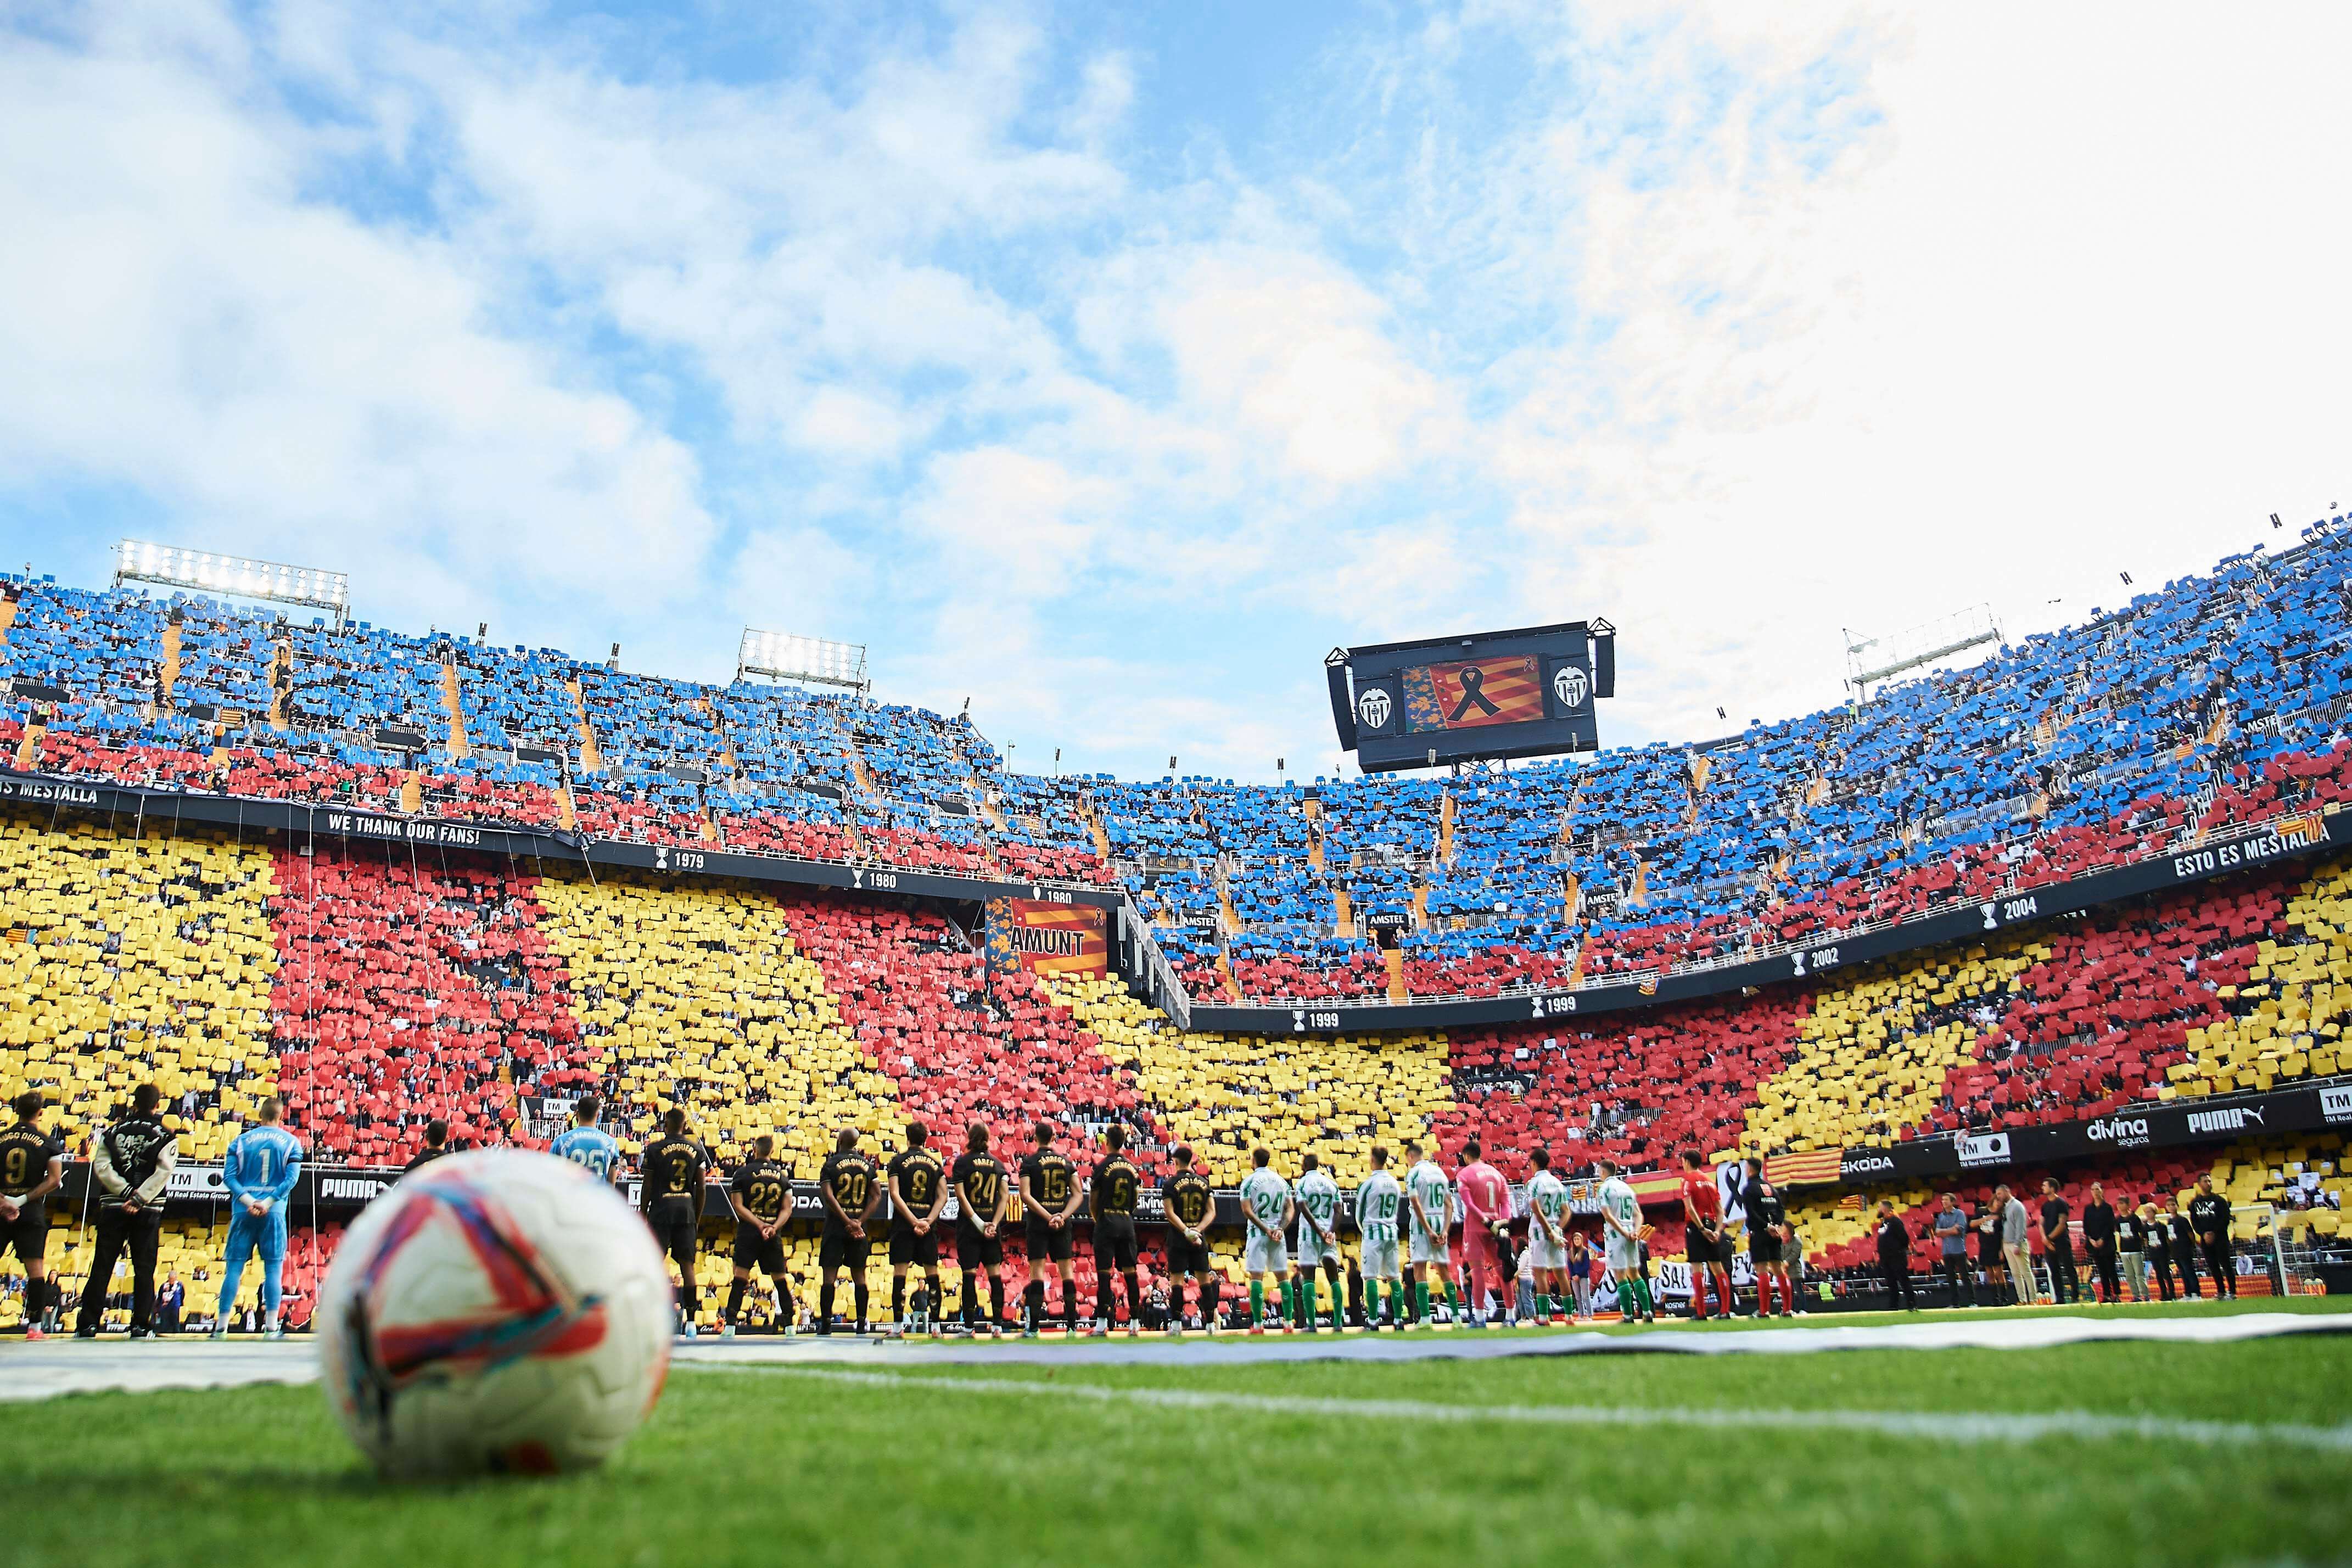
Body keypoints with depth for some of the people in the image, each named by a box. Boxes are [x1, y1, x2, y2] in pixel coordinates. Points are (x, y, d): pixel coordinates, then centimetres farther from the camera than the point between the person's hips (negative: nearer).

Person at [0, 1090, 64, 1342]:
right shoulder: (49, 1142, -2)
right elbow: (54, 1180, -10)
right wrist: (24, 1200, -7)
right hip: (31, 1212, -1)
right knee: (36, 1269, 1)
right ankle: (34, 1327, 0)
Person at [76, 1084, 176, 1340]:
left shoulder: (112, 1131, 8)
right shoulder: (165, 1136, 1)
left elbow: (101, 1167, -4)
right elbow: (163, 1171, -12)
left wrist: (126, 1193, -5)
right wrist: (139, 1199, -11)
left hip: (113, 1206, 2)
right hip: (148, 1210, -2)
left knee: (102, 1266, 7)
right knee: (144, 1268, 3)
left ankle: (87, 1325, 8)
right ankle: (140, 1325, 3)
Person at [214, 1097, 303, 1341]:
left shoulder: (241, 1140, 8)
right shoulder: (290, 1142, 4)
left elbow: (228, 1176, -1)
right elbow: (291, 1177, -7)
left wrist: (248, 1201, -8)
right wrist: (268, 1202, -10)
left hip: (243, 1211, 1)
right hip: (273, 1212, -1)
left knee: (234, 1267, 6)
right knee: (273, 1268, 2)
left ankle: (220, 1327, 8)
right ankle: (271, 1328, 0)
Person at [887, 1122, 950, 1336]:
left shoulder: (898, 1160, 1)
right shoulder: (936, 1163, 10)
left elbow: (895, 1195, -9)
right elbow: (943, 1198, 0)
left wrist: (914, 1221, -13)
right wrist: (928, 1221, -7)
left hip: (904, 1222, -2)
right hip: (929, 1224, 2)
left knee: (900, 1271, -1)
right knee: (932, 1272, 6)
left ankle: (899, 1326, -4)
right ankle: (935, 1325, 6)